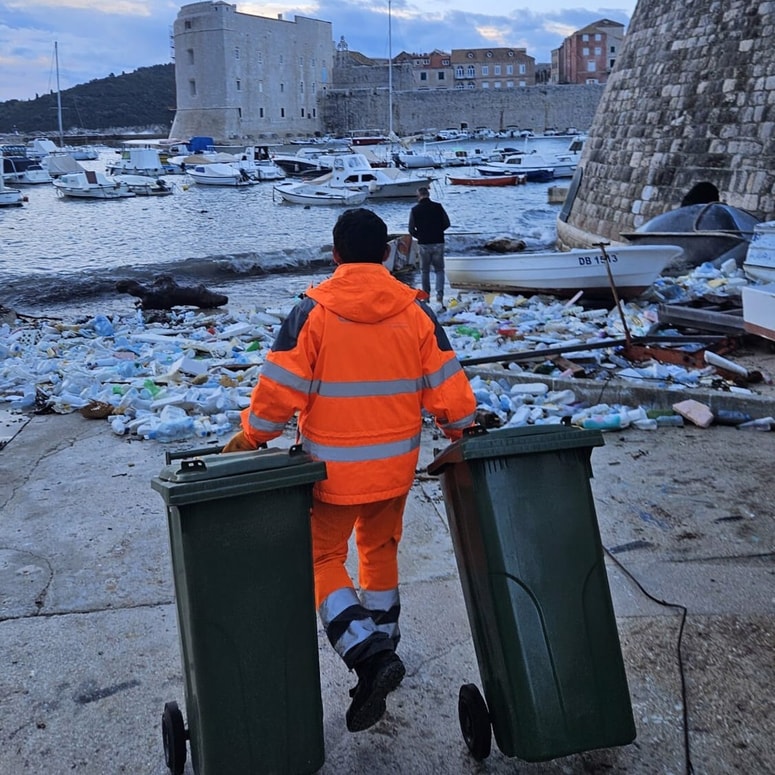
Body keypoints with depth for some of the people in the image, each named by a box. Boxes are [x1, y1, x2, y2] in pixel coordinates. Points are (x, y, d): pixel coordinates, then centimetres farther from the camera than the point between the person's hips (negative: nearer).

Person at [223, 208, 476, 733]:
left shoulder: (312, 313, -13)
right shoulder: (415, 311, -5)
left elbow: (278, 392, -14)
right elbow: (448, 390, -4)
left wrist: (249, 439, 2)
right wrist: (462, 434, 14)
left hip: (333, 468, -3)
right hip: (395, 466, 4)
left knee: (325, 559, 11)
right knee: (381, 550, 23)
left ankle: (368, 655, -6)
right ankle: (382, 644, 35)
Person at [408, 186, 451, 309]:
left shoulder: (415, 210, -5)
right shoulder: (438, 207, -4)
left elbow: (411, 229, -5)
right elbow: (447, 223, 0)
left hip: (424, 244, 0)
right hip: (438, 242, 0)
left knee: (424, 271, 14)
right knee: (439, 269, 9)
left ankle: (426, 295, 17)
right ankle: (439, 293, -9)